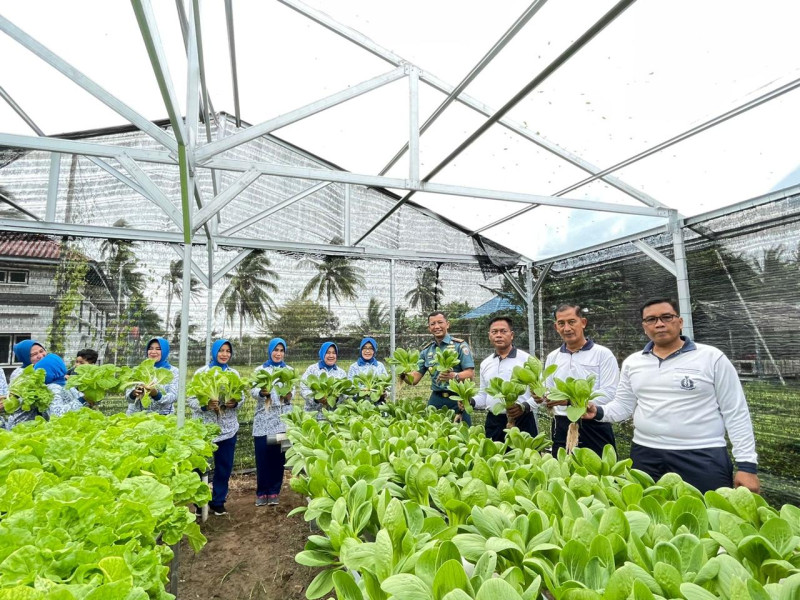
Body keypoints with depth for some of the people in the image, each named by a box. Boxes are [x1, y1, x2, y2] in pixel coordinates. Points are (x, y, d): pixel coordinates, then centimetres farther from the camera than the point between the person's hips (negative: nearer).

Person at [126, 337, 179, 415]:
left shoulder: (173, 371, 3)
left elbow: (173, 396, -7)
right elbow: (128, 395, 4)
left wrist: (156, 394, -24)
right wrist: (134, 393, -17)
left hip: (162, 415, -2)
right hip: (137, 414, 3)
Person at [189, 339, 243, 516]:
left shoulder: (234, 373, 6)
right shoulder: (201, 372, -4)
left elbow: (242, 396, 7)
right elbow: (190, 398, -7)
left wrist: (235, 402, -14)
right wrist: (204, 405, -24)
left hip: (228, 428, 3)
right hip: (203, 427, -3)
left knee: (224, 465, 10)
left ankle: (218, 502, 26)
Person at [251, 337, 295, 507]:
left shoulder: (289, 370, 11)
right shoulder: (260, 370, 9)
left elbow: (293, 391, 2)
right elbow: (252, 390, -2)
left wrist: (289, 394, -21)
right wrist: (261, 392, -24)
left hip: (282, 418, 1)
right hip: (263, 418, 0)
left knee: (278, 456, 4)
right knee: (262, 456, 0)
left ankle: (274, 492, 17)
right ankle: (261, 493, 16)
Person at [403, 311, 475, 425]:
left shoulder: (459, 345, -4)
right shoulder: (426, 350, 10)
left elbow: (470, 373, -12)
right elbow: (415, 378, 9)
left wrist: (454, 376, -31)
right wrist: (404, 374, -13)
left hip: (457, 399, -4)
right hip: (436, 400, 4)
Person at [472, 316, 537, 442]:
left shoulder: (526, 359, -5)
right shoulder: (485, 363, 11)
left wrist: (524, 406, -22)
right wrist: (471, 401, 0)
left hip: (521, 421, -4)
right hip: (493, 423, 4)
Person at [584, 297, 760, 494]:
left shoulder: (711, 358, -3)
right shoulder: (632, 362, 6)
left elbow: (736, 413, -2)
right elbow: (623, 406, 9)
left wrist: (747, 464, -6)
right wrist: (598, 412, -10)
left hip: (703, 457, -3)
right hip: (645, 457, 3)